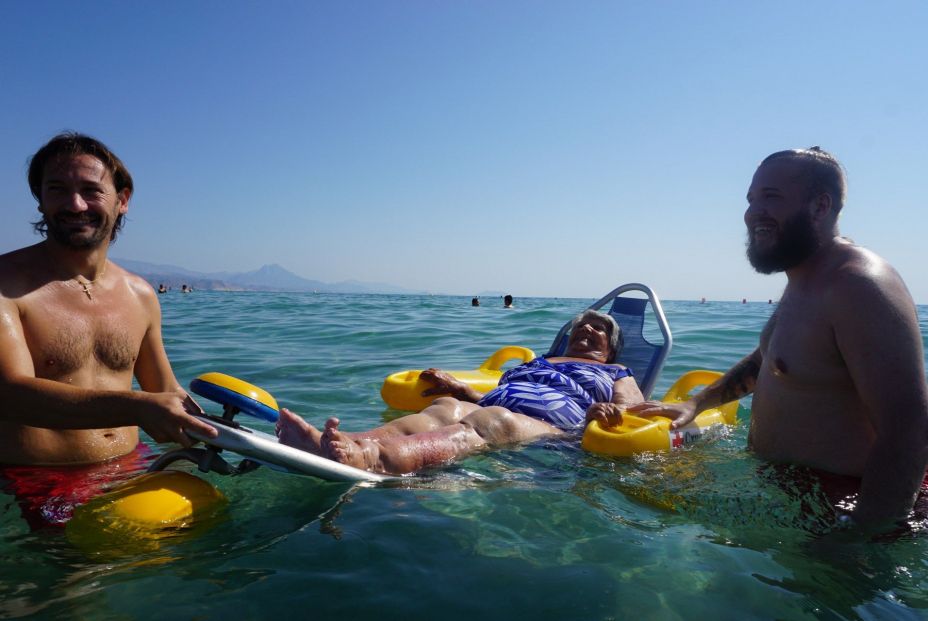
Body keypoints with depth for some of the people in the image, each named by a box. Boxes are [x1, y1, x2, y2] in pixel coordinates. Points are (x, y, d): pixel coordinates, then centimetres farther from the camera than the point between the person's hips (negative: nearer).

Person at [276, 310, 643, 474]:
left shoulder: (618, 376, 30)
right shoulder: (533, 364, 41)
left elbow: (631, 407, 8)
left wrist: (605, 410, -16)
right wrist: (458, 387, 14)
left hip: (551, 423, -4)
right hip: (491, 410, 5)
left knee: (489, 423, -38)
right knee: (444, 407, -30)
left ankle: (374, 457, -68)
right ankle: (345, 445, -60)